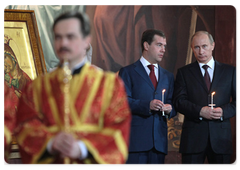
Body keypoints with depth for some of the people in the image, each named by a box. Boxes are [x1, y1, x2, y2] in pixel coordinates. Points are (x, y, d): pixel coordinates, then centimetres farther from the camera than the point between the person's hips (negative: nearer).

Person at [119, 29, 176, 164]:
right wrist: (147, 105, -20)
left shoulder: (168, 76, 21)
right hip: (136, 139, -5)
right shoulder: (127, 72, 5)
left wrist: (170, 109, -4)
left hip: (159, 141, 5)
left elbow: (173, 103, 20)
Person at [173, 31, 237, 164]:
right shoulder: (184, 73, 10)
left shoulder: (230, 71, 12)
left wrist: (224, 111, -12)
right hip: (193, 136, -1)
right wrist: (199, 111, -16)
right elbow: (179, 101, 1)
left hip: (221, 137, 1)